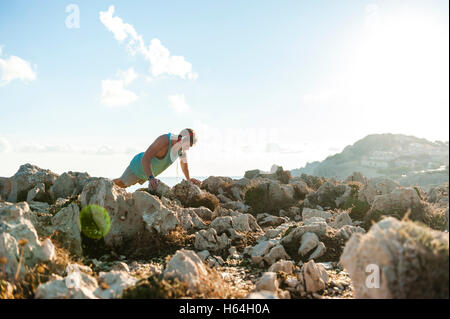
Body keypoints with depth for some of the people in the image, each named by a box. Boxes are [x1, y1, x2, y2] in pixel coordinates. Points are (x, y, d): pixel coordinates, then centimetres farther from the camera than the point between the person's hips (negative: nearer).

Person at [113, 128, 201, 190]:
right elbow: (145, 159, -48)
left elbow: (184, 162, 2)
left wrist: (189, 179, -3)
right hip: (139, 166, -7)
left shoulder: (182, 145, -20)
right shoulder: (164, 140, -43)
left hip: (150, 172, 7)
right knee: (121, 183, 16)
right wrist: (151, 178, -59)